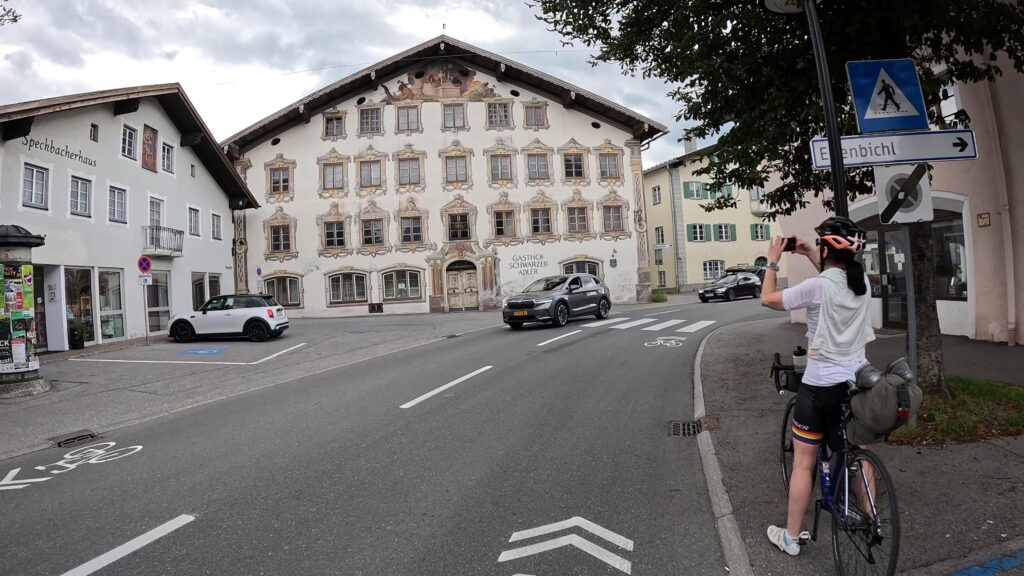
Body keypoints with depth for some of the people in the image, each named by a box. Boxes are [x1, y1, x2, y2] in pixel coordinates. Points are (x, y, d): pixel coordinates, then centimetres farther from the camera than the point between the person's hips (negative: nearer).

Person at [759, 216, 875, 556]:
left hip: (820, 386, -6)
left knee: (803, 464, 6)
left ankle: (791, 538, 17)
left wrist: (772, 261, 3)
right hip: (857, 382, 6)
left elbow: (767, 299, -7)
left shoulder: (816, 287, -20)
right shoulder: (863, 281, 0)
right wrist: (809, 256, 22)